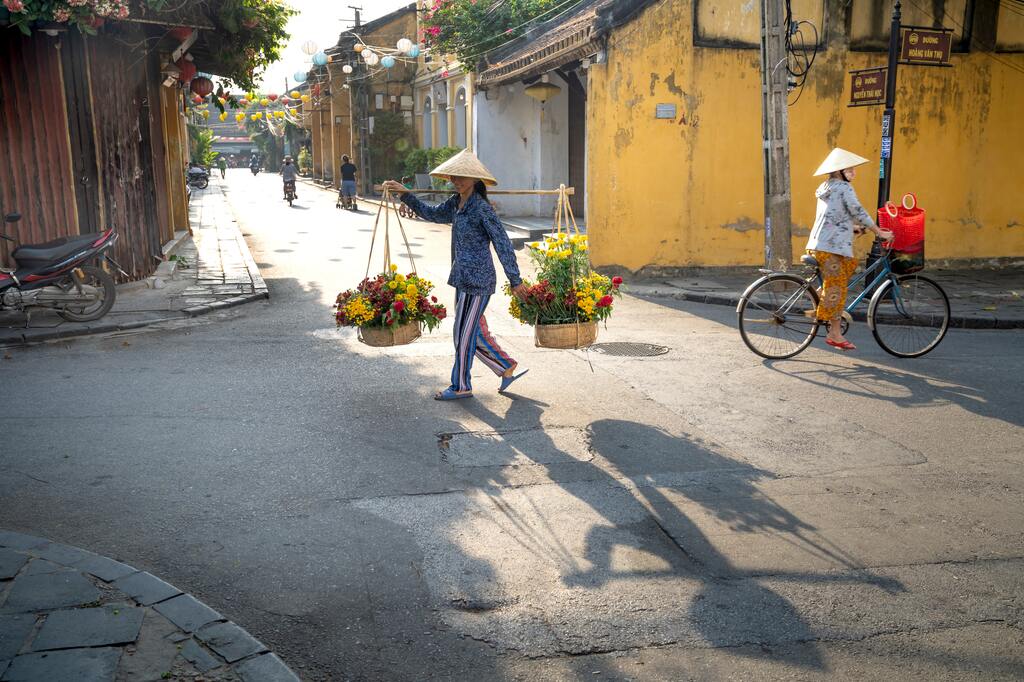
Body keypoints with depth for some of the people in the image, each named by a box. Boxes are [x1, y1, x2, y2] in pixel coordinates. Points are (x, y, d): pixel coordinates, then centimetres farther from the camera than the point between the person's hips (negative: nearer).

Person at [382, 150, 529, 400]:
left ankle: (461, 386, 15)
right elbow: (431, 214, 26)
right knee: (475, 333, 15)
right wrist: (405, 194, 16)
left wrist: (515, 280, -17)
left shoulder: (481, 208, -16)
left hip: (477, 280, -9)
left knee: (464, 333, 1)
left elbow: (502, 244, -17)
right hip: (463, 278, 9)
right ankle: (506, 367, 28)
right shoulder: (456, 203, 9)